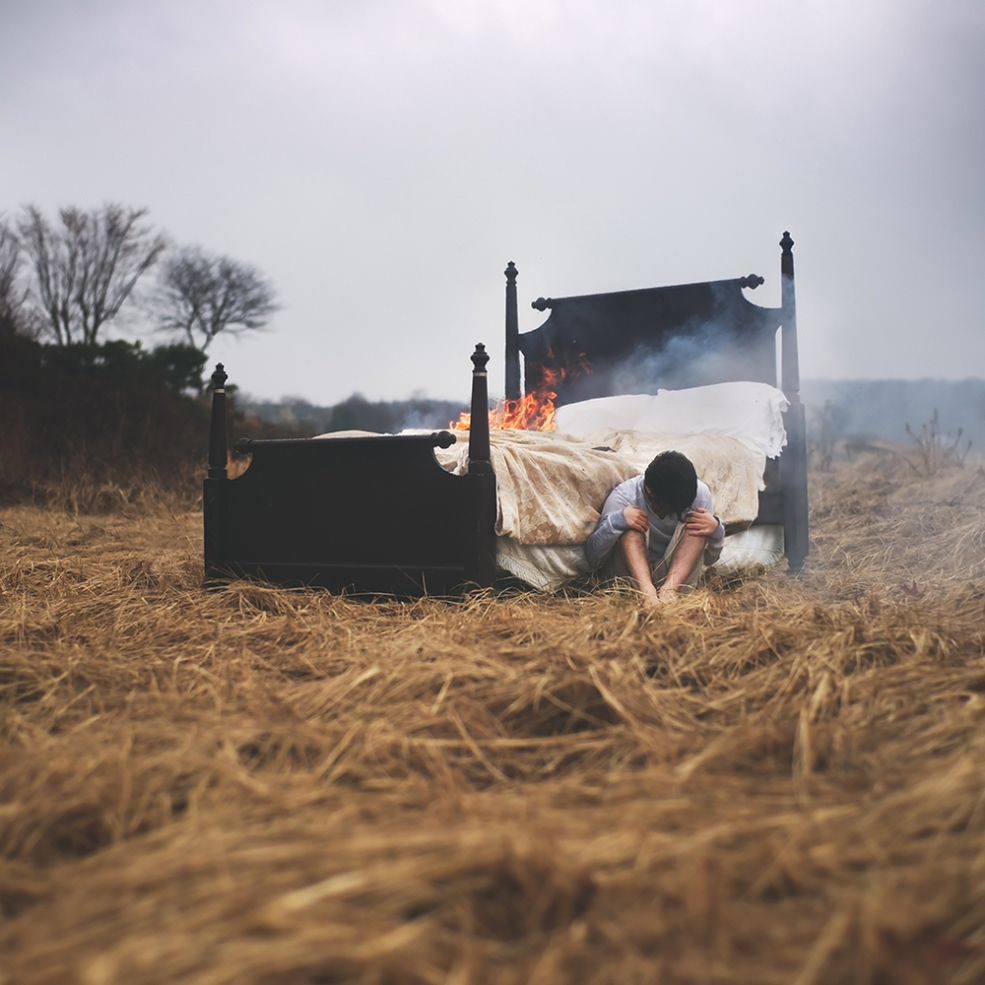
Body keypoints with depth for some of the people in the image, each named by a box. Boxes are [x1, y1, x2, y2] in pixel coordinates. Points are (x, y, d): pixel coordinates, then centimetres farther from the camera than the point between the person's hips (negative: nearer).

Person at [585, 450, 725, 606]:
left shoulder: (700, 494, -9)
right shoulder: (624, 496, -17)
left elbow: (708, 560, 0)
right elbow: (593, 559, -16)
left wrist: (716, 530, -21)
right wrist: (616, 521, -32)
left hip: (678, 576, 2)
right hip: (630, 574, -2)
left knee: (696, 526, -20)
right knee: (631, 530, -27)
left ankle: (669, 590, -37)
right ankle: (647, 592, -46)